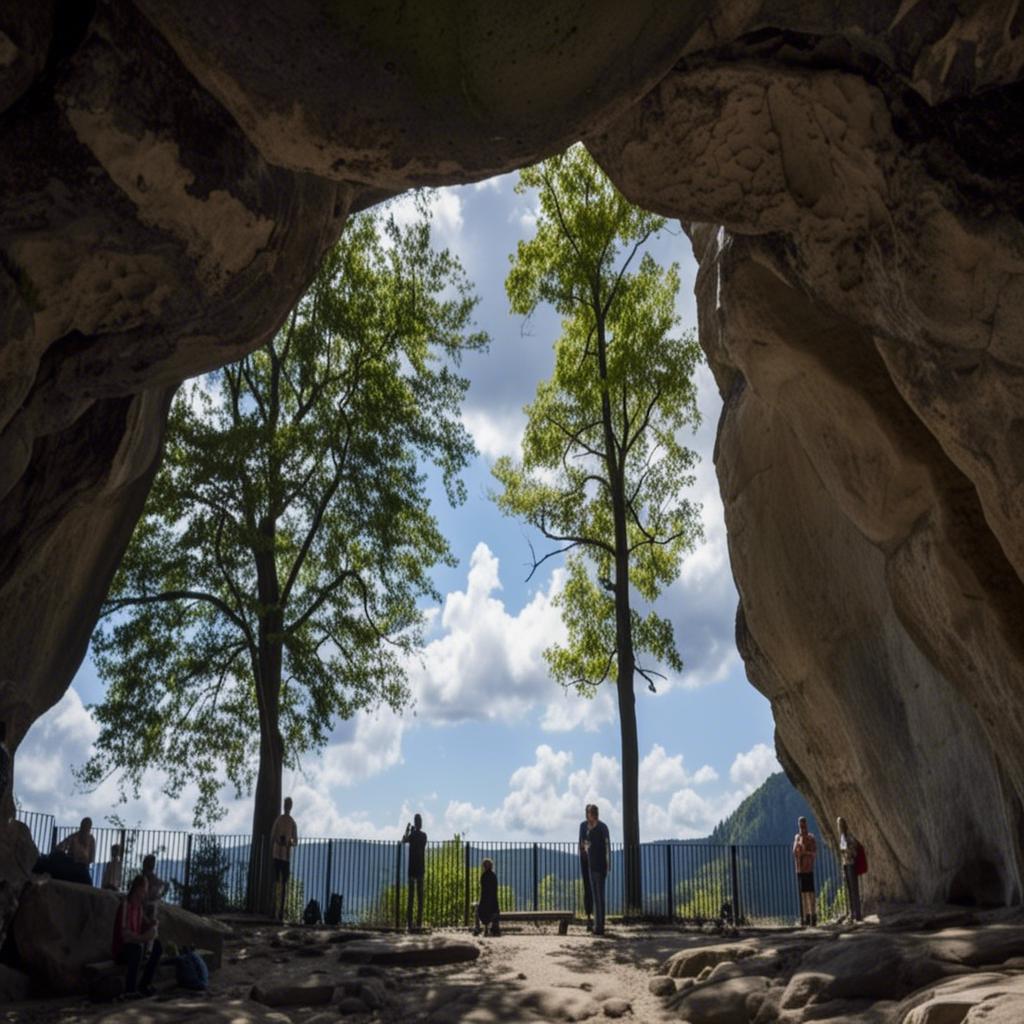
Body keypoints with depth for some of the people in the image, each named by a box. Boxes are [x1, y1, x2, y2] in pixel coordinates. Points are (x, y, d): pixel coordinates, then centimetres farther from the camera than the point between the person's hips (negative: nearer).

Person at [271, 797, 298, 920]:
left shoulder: (292, 822, 6)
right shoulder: (278, 819, 3)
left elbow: (296, 841, 8)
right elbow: (272, 837, 3)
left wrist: (290, 842, -9)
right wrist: (271, 853, -2)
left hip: (287, 856, 2)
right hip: (277, 854, -2)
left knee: (284, 883, 4)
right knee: (276, 880, -5)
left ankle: (281, 910, 6)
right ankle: (275, 909, -6)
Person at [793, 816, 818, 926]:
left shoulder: (811, 838, -5)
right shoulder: (796, 837, 12)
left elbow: (815, 853, -14)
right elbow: (794, 852, 11)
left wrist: (806, 852, -31)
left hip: (809, 869, -5)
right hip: (799, 869, 5)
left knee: (810, 892, -7)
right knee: (802, 892, 6)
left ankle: (813, 916, -3)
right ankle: (806, 916, 12)